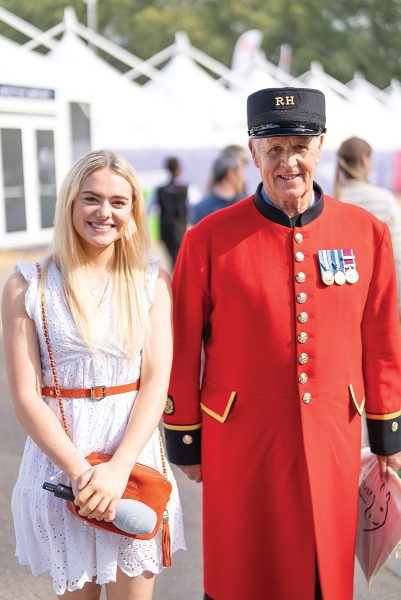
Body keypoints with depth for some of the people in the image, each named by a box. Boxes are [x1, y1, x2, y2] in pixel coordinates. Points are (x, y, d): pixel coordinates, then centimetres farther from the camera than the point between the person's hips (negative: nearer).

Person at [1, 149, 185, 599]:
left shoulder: (151, 281, 0)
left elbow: (156, 380, -5)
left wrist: (119, 468, -16)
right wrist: (79, 472, -15)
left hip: (135, 457, 1)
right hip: (60, 460, -1)